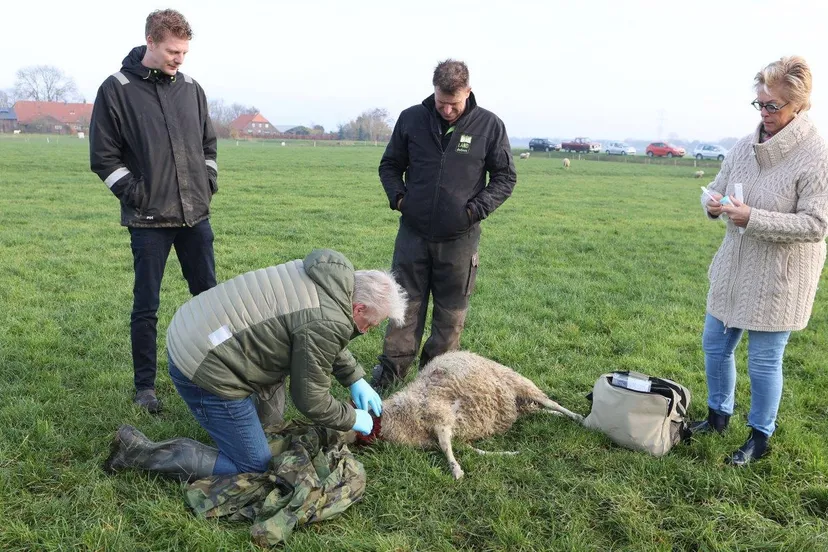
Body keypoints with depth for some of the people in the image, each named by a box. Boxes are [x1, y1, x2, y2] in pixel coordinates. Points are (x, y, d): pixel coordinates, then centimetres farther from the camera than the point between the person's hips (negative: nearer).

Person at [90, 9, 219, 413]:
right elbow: (104, 156, -3)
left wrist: (209, 183, 6)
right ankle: (145, 386, 17)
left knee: (208, 294, 11)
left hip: (196, 216, 4)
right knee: (146, 305, 4)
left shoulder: (191, 89, 7)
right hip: (149, 220, -4)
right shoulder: (116, 90, -5)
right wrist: (135, 194, -9)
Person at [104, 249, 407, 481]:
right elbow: (310, 400, -10)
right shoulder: (327, 322, -21)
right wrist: (352, 420, 5)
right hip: (203, 368, -10)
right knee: (254, 467, 3)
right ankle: (141, 452, 1)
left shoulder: (325, 275, 6)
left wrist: (356, 380, 23)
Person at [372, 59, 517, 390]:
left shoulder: (489, 126, -5)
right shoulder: (411, 119, 0)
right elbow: (390, 165, 13)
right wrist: (397, 196, -4)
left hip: (459, 238, -1)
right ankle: (392, 367, 20)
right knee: (406, 303, 8)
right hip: (413, 232, 1)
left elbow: (505, 177, 4)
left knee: (451, 311, 10)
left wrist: (477, 208, -9)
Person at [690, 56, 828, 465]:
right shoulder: (746, 146, 2)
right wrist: (712, 204, -12)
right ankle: (718, 416, 38)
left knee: (764, 361, 5)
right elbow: (718, 188, 12)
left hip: (778, 279, -6)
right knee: (715, 345, 16)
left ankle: (760, 438, 25)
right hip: (734, 269, 6)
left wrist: (753, 219, -27)